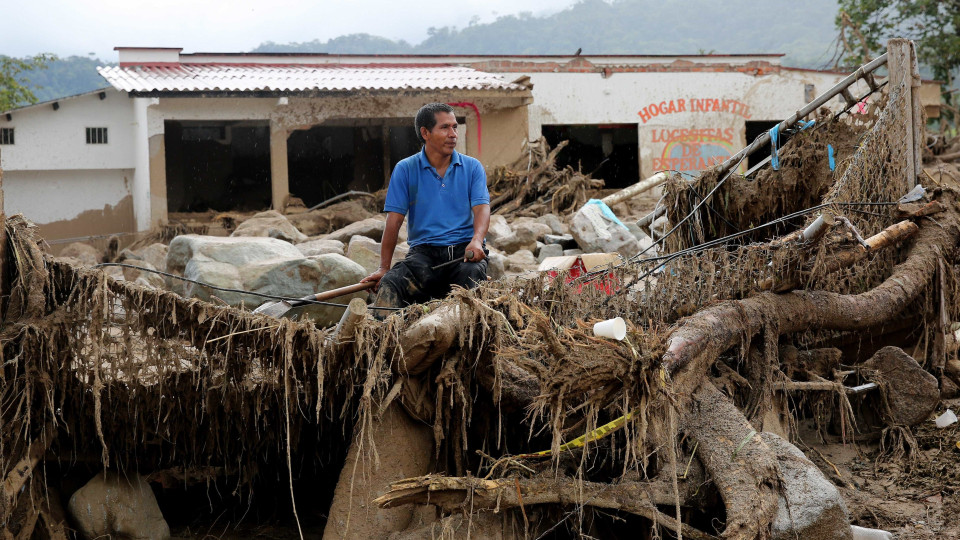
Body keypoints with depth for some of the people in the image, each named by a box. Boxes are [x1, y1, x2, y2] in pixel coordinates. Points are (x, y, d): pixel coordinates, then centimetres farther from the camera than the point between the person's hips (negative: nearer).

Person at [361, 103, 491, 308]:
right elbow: (394, 220, 5)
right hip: (424, 251, 0)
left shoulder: (472, 167, 12)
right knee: (389, 284, -30)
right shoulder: (405, 169, 9)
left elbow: (482, 207, 0)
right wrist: (384, 268, -2)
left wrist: (477, 241, -23)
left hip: (464, 249, 0)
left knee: (472, 275, -36)